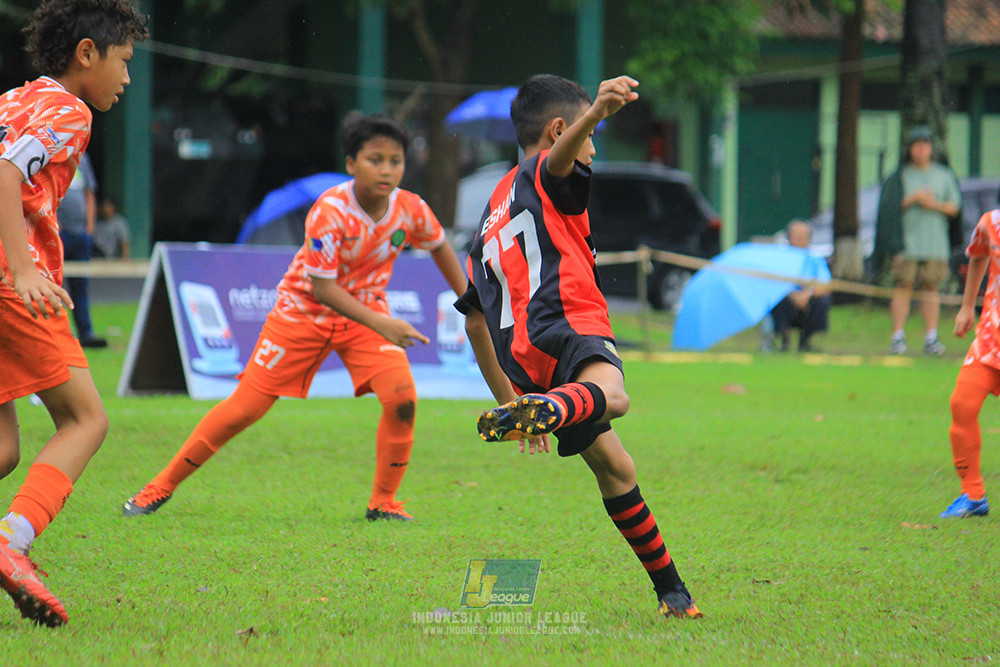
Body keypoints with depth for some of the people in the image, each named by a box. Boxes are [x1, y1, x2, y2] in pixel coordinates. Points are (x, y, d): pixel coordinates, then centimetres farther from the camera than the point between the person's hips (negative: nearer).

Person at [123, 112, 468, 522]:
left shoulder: (411, 211, -15)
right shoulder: (330, 211, -29)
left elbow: (439, 247, 9)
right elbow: (322, 288, -29)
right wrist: (382, 325, -38)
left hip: (366, 312, 3)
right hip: (304, 310, -3)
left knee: (402, 399, -20)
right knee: (245, 407, -4)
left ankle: (383, 502, -1)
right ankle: (162, 487, 11)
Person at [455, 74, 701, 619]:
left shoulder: (492, 218, 35)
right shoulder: (544, 179, 12)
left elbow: (474, 319, 34)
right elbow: (558, 158, -16)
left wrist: (508, 398, 38)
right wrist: (594, 114, -36)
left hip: (522, 360, 8)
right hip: (565, 326, -8)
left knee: (614, 466, 22)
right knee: (610, 395, -40)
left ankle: (669, 589, 29)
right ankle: (541, 410, -70)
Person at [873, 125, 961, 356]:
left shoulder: (944, 175, 13)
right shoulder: (899, 176, 6)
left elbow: (954, 207, 9)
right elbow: (888, 206, -2)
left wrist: (934, 204, -8)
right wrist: (913, 199, -13)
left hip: (935, 241, 2)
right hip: (906, 240, -2)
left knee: (931, 288, 2)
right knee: (903, 287, -4)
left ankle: (931, 338, 4)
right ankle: (898, 337, -2)